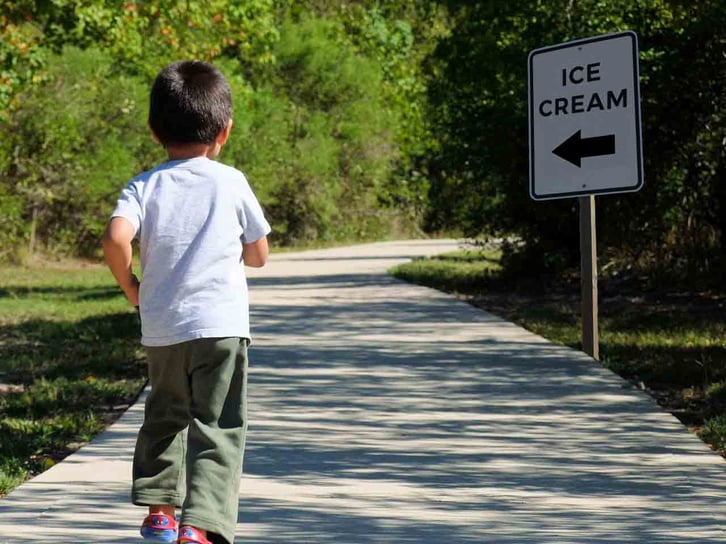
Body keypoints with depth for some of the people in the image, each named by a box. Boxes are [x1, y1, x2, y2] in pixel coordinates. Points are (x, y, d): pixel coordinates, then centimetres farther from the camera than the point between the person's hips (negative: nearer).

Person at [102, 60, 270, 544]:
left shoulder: (144, 188, 0)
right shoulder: (231, 183, 0)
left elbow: (116, 239, -17)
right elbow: (259, 255, 7)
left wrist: (131, 288, 0)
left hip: (161, 327, 3)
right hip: (221, 326, -3)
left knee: (165, 416, 24)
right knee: (218, 430, -2)